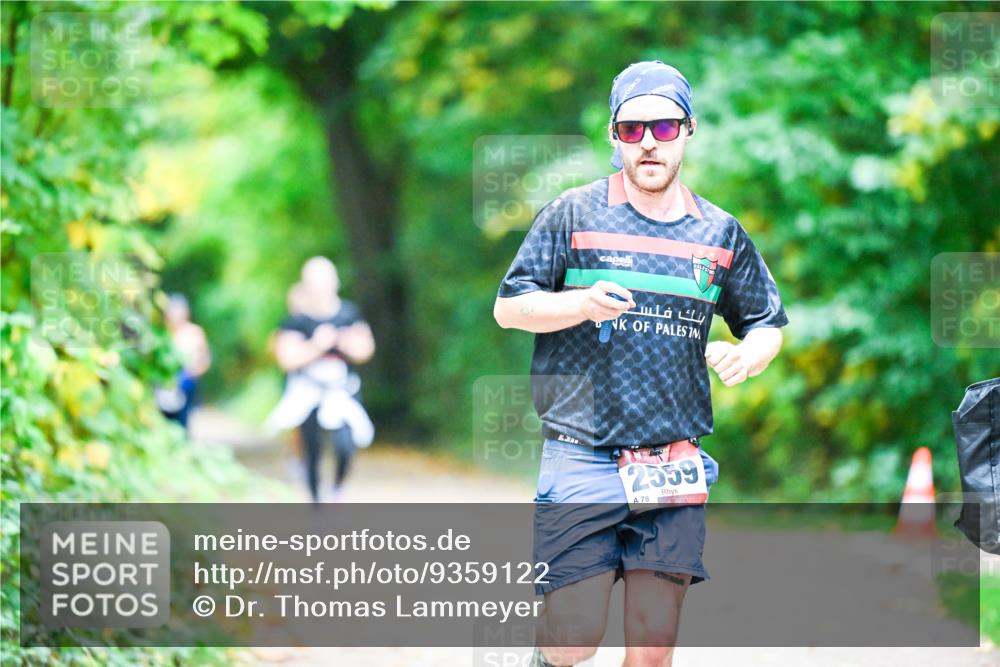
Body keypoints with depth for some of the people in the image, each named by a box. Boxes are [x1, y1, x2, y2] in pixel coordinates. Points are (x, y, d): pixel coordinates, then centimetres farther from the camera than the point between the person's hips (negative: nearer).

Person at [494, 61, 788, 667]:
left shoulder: (721, 234, 11)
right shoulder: (574, 214, 3)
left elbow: (768, 324, 20)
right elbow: (509, 308, 3)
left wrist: (744, 357, -3)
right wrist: (583, 304, -15)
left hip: (675, 468, 3)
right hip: (581, 460, -3)